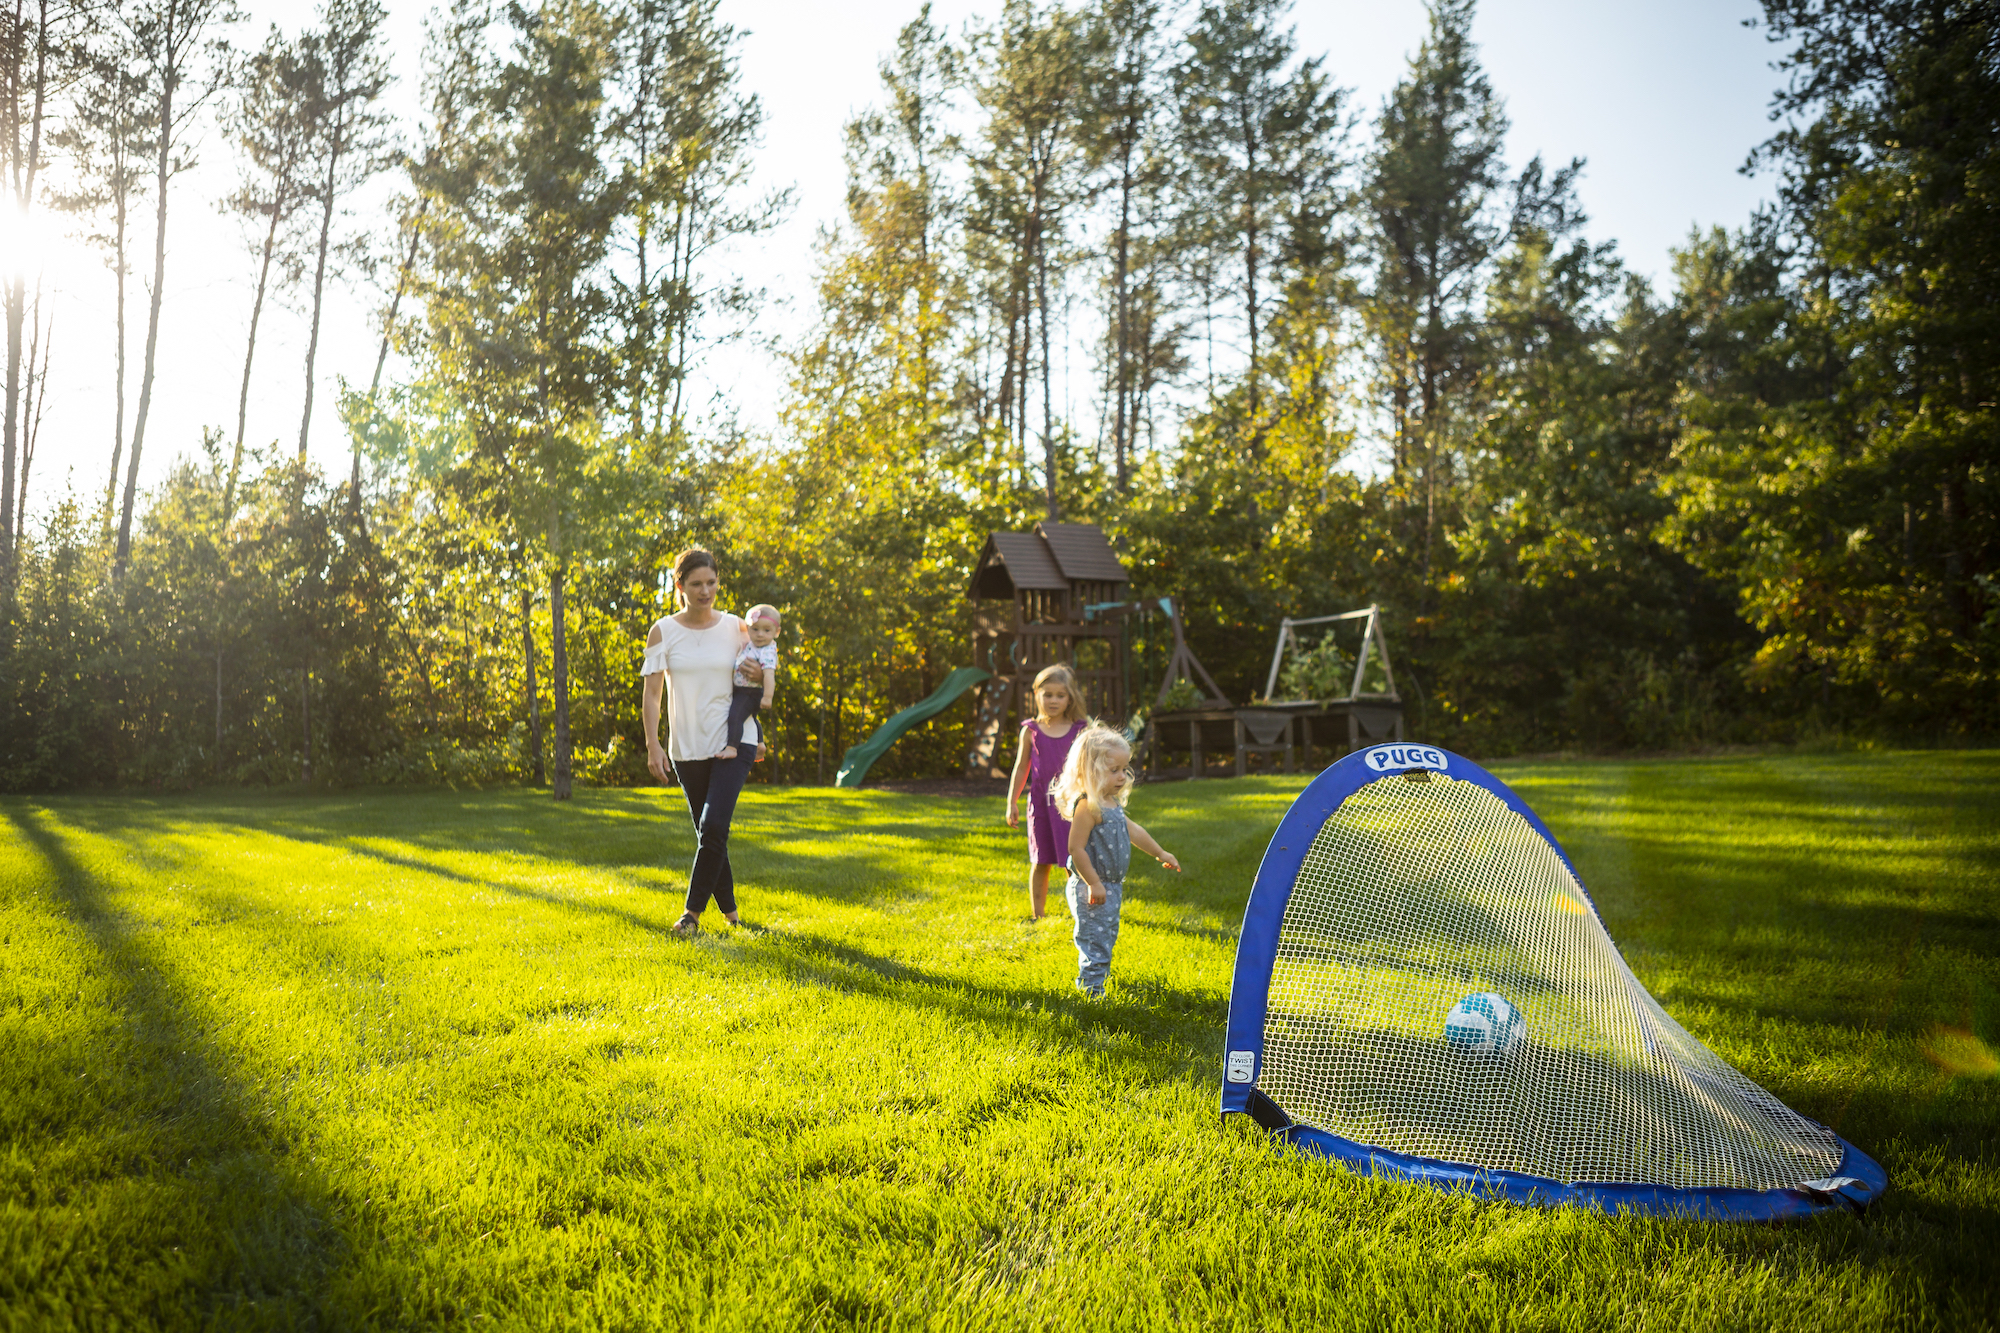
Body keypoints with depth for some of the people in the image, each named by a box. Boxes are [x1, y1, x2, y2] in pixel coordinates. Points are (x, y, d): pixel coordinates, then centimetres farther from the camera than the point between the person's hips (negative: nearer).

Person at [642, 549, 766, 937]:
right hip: (687, 746, 1)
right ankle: (729, 910, 26)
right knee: (708, 833, 10)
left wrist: (759, 675, -6)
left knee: (713, 828, -15)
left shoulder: (735, 627, 2)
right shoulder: (663, 631, -1)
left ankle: (694, 911, -3)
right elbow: (652, 691, -3)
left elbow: (756, 672, 17)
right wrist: (653, 745, -12)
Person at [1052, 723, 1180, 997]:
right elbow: (1076, 848, -24)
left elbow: (1132, 830, 26)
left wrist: (1160, 853, 34)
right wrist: (1094, 883, -23)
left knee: (1106, 940, 19)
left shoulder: (1112, 803, 10)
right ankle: (1092, 993, 0)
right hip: (1092, 890, -10)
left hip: (1111, 887, 10)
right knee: (1095, 942, -6)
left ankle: (1087, 983, 33)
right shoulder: (1088, 805, -21)